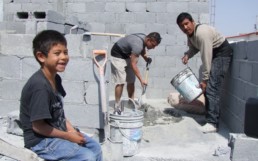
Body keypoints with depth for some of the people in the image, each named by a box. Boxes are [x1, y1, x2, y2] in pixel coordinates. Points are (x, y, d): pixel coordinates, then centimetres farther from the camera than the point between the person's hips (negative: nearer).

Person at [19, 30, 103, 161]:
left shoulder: (56, 79, 4)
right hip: (40, 140, -10)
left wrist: (71, 130, -2)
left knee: (95, 147, 15)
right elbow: (38, 126, -25)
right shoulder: (40, 86, -27)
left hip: (58, 131, 10)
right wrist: (68, 136, -16)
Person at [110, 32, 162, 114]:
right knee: (120, 82, -14)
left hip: (127, 55, 9)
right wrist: (141, 80, -30)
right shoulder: (137, 44, -35)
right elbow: (133, 65, -33)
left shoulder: (144, 39, -9)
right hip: (117, 56, -9)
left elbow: (142, 51, 13)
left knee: (131, 82, 6)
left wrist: (146, 58, -7)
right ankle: (117, 107, -6)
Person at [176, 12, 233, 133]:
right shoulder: (190, 33, -1)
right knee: (208, 87, 12)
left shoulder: (202, 33, -29)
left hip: (222, 54, -10)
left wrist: (204, 79, -24)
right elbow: (194, 47, 15)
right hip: (213, 54, 10)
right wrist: (187, 55, -9)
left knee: (212, 88, -17)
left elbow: (206, 58, -29)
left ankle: (212, 123, -17)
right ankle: (211, 116, 24)